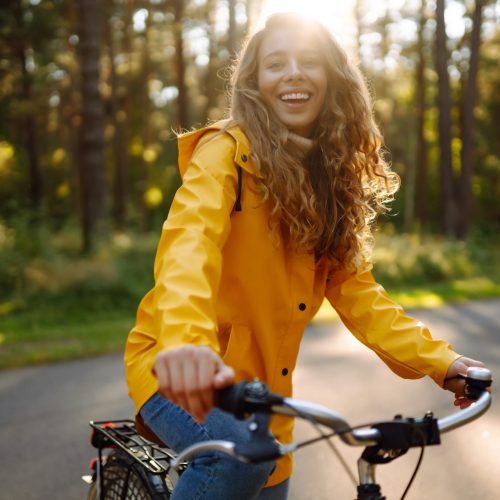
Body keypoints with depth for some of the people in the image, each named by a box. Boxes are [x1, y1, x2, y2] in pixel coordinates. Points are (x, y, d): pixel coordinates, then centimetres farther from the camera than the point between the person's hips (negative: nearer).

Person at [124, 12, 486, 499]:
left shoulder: (331, 175, 7)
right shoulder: (226, 153, -13)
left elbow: (353, 288, 5)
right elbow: (189, 244, -31)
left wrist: (438, 360, -7)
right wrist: (186, 344, -51)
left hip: (261, 384, 7)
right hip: (182, 374, -6)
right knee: (241, 455, -34)